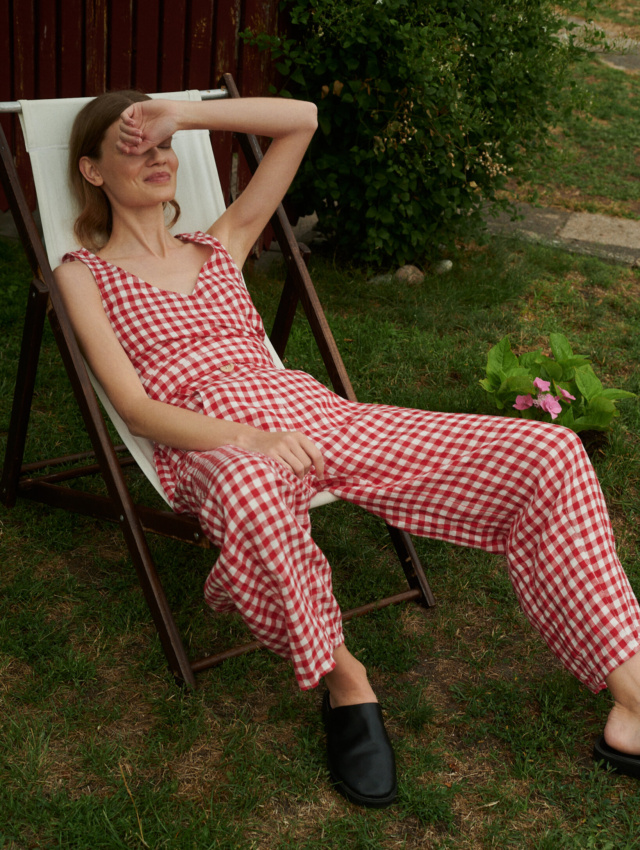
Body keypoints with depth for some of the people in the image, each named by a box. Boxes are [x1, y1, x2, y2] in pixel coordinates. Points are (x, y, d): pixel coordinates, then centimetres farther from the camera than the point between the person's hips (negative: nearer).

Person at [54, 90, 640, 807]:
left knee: (548, 452, -12)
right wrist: (252, 437, -20)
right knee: (251, 490, -47)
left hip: (314, 410, 5)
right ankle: (340, 675, -17)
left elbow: (301, 120, 23)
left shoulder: (219, 246, 26)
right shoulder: (84, 273, 13)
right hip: (216, 444, -5)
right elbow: (137, 410, -3)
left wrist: (184, 114, 12)